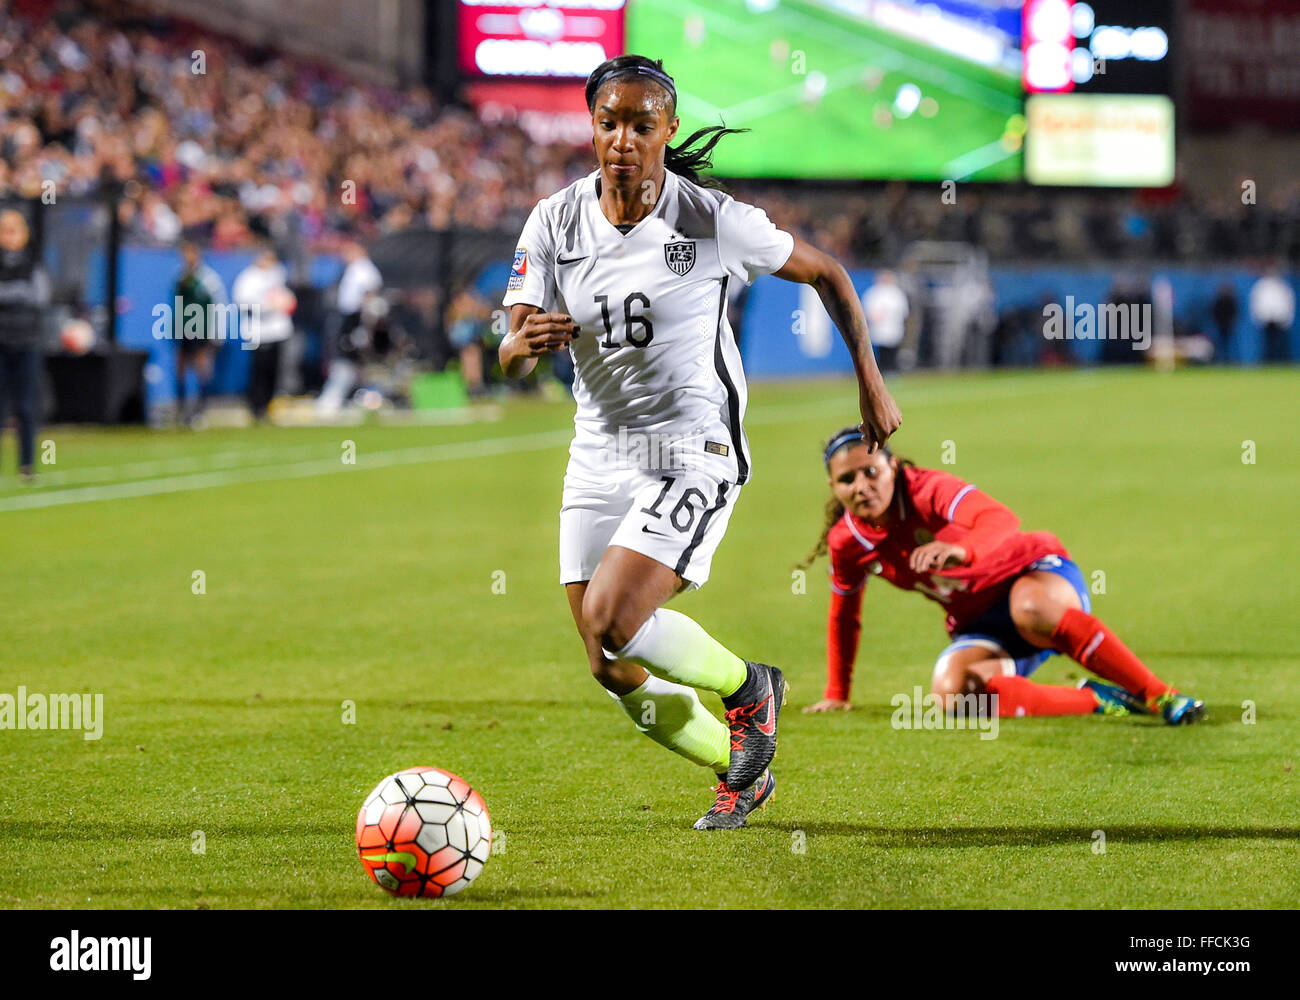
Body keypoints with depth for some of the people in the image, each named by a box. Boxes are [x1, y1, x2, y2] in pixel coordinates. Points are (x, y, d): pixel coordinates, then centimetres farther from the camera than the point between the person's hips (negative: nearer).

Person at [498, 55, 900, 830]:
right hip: (599, 458, 5)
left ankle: (749, 687, 6)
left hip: (695, 452, -5)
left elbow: (826, 273, 3)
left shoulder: (716, 221, -12)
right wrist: (526, 341, -26)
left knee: (610, 623, -23)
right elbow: (510, 360, -2)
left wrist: (871, 382, 4)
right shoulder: (555, 224, -3)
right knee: (617, 674, 4)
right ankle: (740, 772, 30)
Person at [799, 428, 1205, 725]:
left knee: (1032, 609, -44)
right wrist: (836, 695, 18)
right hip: (979, 625, 5)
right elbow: (844, 615, 13)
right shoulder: (846, 543, -6)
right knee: (950, 693, -30)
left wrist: (962, 551, -66)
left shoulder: (931, 491, -23)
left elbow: (1000, 522, -44)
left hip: (1035, 576, -5)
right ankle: (1095, 700, -21)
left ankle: (1160, 695, -34)